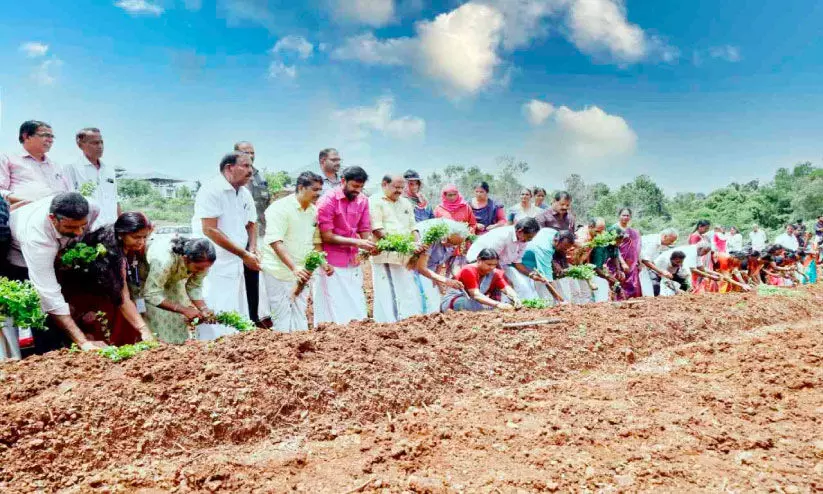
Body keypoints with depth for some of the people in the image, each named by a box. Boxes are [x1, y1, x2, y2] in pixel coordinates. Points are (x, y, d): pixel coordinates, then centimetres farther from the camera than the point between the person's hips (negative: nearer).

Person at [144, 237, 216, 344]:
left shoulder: (202, 262, -26)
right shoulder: (164, 260, -42)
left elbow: (194, 287, -13)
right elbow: (152, 295, -35)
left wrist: (204, 309, -29)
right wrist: (184, 310, -39)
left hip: (172, 280, 5)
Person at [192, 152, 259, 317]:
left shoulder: (245, 194, 11)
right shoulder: (211, 190, -13)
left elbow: (251, 224, 23)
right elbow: (209, 230, -21)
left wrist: (253, 251, 3)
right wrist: (244, 254, -18)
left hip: (236, 266, 8)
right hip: (214, 268, -8)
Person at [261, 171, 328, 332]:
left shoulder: (314, 211, 8)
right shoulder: (280, 208, -13)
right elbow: (275, 242, -21)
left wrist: (323, 262, 2)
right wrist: (294, 268, -30)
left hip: (302, 273, 6)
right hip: (279, 271, -6)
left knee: (300, 318, 9)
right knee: (283, 320, -5)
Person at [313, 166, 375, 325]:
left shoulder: (362, 200, 5)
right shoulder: (328, 200, -11)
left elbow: (365, 230, 8)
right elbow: (326, 236, -13)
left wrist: (368, 247, -14)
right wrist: (357, 243, -20)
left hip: (353, 263, 5)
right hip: (332, 264, -5)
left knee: (358, 310, 6)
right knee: (335, 313, -3)